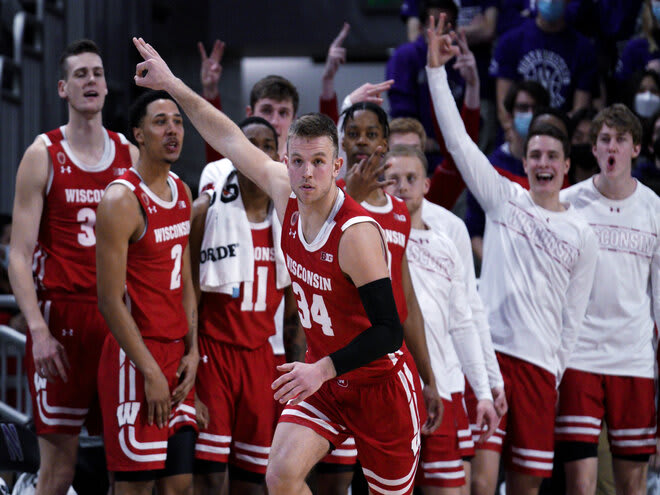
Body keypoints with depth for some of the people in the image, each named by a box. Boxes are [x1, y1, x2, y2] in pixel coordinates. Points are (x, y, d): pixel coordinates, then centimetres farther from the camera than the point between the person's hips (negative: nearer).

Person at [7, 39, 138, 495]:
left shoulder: (130, 156, 11)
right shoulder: (43, 156, -1)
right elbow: (19, 255, -5)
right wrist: (38, 329, -16)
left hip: (119, 319, 4)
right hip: (61, 316, -4)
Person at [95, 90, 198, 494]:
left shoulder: (182, 193, 11)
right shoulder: (122, 200, -14)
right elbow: (110, 301, -16)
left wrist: (192, 351, 6)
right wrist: (150, 372, -16)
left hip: (178, 355, 8)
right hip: (135, 355, -8)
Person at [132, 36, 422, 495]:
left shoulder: (357, 233, -26)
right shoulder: (287, 196, -6)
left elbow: (389, 332, -28)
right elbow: (232, 140, 8)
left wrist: (323, 369, -32)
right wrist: (174, 86, 11)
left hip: (376, 384, -6)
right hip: (321, 377, 6)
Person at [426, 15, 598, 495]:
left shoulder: (582, 234, 11)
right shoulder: (503, 198, 8)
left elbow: (573, 315, 12)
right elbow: (458, 140, 0)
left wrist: (556, 372, 4)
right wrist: (436, 69, -6)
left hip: (539, 364, 2)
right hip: (487, 349, -2)